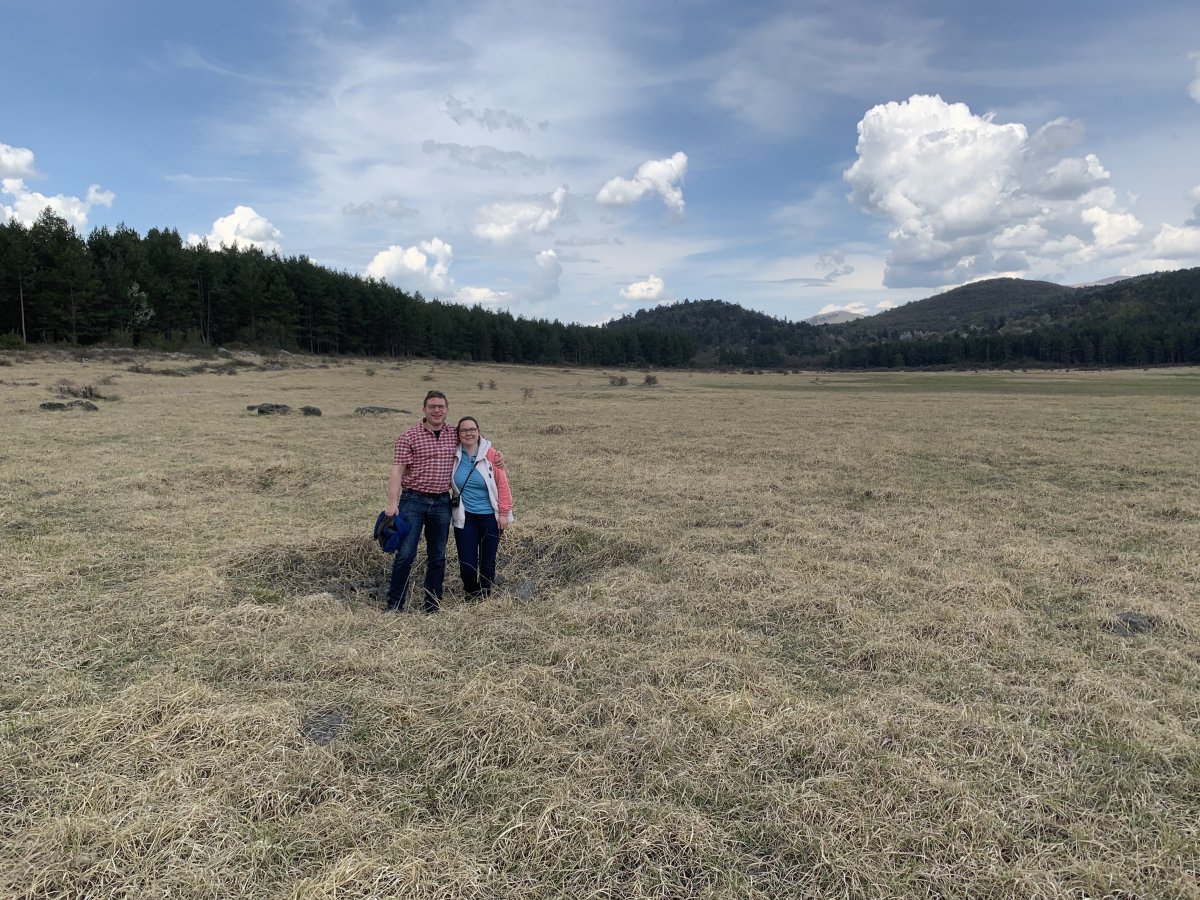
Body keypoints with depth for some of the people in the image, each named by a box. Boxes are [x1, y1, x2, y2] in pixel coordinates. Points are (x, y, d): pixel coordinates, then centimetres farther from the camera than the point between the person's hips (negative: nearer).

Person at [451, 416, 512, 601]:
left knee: (488, 562, 7)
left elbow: (502, 485, -4)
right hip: (465, 517, 1)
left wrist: (504, 513, -5)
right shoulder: (454, 456, 0)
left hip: (489, 517, -1)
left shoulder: (490, 454, -7)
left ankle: (484, 598, 27)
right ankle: (471, 594, 26)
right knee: (467, 563, -1)